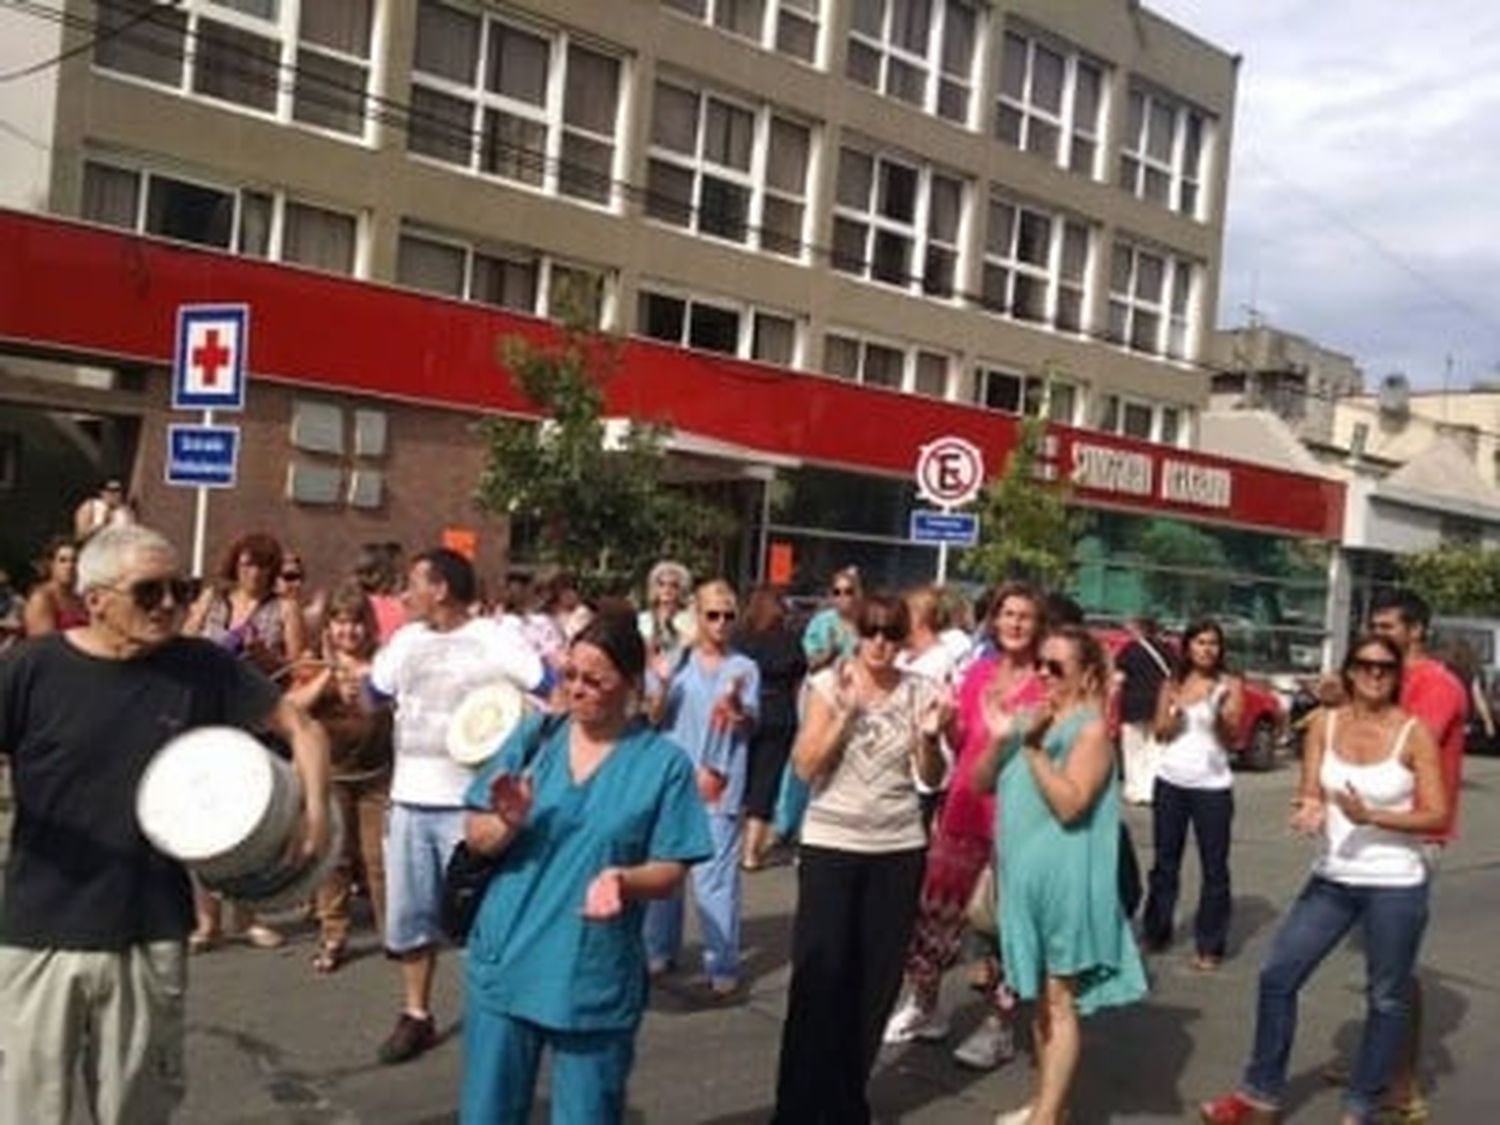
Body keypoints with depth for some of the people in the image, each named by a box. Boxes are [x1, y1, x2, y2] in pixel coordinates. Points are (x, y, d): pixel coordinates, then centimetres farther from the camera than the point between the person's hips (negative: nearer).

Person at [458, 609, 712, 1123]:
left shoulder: (665, 762, -7)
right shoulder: (534, 736, 0)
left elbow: (670, 872, -5)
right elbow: (476, 837, 1)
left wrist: (623, 880, -26)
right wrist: (508, 824, -21)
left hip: (597, 979, -2)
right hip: (506, 963, 2)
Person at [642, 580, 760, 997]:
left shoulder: (745, 668, -1)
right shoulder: (676, 661, 2)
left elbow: (747, 727, -8)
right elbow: (655, 717, 0)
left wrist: (738, 707, -29)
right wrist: (662, 685, -18)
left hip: (720, 788, -2)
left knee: (715, 879, -5)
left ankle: (722, 966, 1)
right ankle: (659, 950, 28)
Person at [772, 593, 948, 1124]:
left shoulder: (920, 690, 1)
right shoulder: (828, 683, -4)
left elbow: (931, 778, 4)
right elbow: (805, 767, -10)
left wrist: (929, 736, -15)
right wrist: (844, 710, -19)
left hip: (898, 848, 2)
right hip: (830, 844, -2)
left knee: (877, 977, 9)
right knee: (819, 975, -3)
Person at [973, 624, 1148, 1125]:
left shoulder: (1091, 729, -11)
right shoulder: (1028, 718, 9)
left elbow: (1069, 804, -21)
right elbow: (981, 783, 7)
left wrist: (1034, 747, -24)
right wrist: (998, 740, -9)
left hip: (1064, 879, -7)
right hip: (1023, 873, 7)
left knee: (1059, 999, -1)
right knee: (1038, 996, 17)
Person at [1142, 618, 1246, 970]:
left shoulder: (1231, 685, 1)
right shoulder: (1172, 684, 9)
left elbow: (1231, 737, -7)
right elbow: (1160, 733, 5)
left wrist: (1220, 710, -25)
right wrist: (1176, 711, -13)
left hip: (1212, 785, -3)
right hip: (1171, 782, 3)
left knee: (1214, 867, -3)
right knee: (1165, 862, 10)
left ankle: (1209, 946, 3)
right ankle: (1156, 932, 23)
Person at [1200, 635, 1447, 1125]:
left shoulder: (1414, 733, -10)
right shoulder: (1324, 724, -1)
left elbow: (1438, 815, -11)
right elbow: (1311, 794, -3)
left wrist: (1370, 816, -23)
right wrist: (1311, 811, -26)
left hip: (1396, 885, -3)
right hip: (1332, 879, 4)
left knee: (1386, 998, 9)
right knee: (1277, 975, 3)